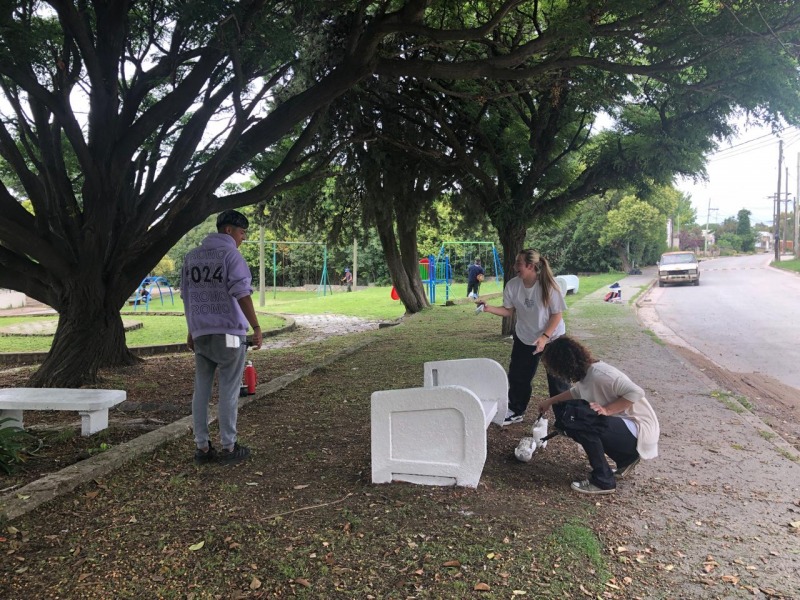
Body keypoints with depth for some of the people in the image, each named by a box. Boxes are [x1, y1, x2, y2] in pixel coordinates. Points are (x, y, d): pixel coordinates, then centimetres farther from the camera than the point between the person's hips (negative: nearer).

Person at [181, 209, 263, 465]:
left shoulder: (192, 256, 14)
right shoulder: (230, 254, -8)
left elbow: (187, 296, 18)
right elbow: (242, 294, -16)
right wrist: (256, 327, -15)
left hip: (200, 334, 6)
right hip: (228, 333, -6)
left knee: (201, 390, 10)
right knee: (228, 391, 1)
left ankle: (202, 447, 16)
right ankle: (228, 447, 8)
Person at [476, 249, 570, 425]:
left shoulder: (549, 286, -25)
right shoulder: (512, 285, -13)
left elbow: (557, 315, -17)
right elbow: (509, 311, -3)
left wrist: (544, 337, -25)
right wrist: (489, 308, -19)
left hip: (552, 338, -4)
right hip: (524, 338, 4)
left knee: (557, 379, 1)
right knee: (518, 376, 10)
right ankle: (515, 412, 28)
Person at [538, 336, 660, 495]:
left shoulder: (599, 374, -25)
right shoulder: (585, 372, 2)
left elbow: (636, 392, -29)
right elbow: (577, 392, 23)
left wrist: (606, 410, -29)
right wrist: (550, 401, 22)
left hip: (639, 430, -10)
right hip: (620, 423, 10)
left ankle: (603, 481, -13)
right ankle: (626, 458, 15)